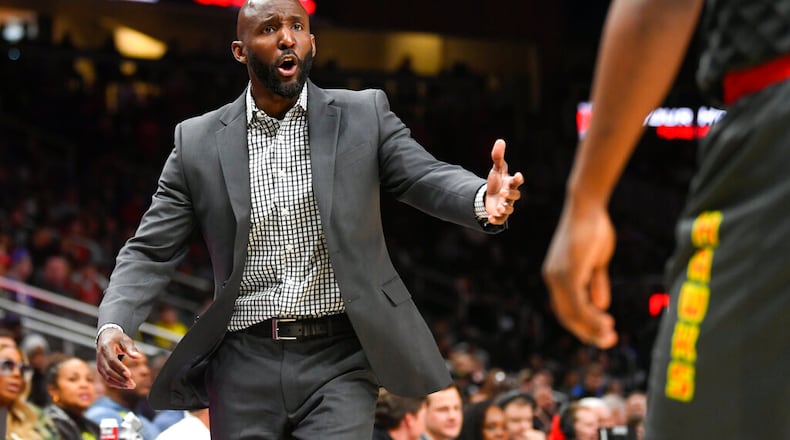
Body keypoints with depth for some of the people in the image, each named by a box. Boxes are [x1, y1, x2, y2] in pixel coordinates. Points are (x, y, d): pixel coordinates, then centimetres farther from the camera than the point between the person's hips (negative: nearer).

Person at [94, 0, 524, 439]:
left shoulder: (364, 116, 5)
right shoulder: (198, 142, 5)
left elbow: (428, 177, -7)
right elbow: (150, 252, 5)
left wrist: (483, 200, -30)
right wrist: (113, 326, -13)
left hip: (339, 359, -1)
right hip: (246, 367, 1)